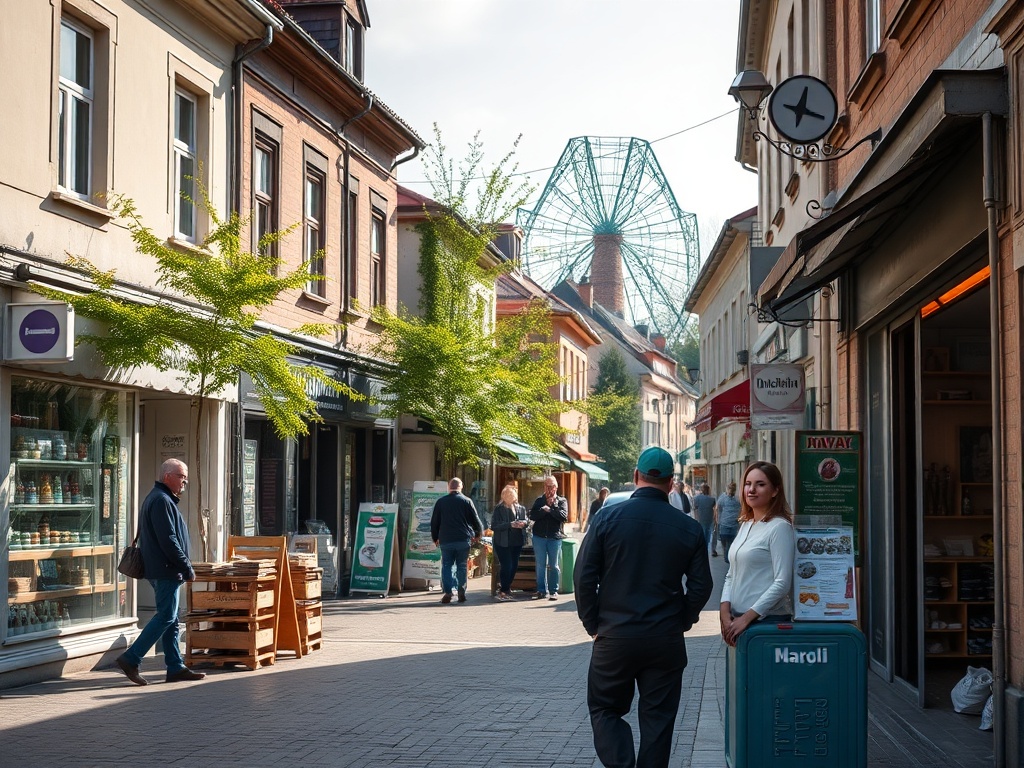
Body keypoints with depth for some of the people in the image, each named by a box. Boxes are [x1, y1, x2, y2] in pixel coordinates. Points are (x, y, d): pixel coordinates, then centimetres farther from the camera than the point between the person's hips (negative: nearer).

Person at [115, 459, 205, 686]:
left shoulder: (161, 499, 20)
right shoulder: (161, 501, -15)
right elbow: (168, 541, -21)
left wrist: (184, 568, 20)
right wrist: (187, 568, -16)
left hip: (164, 571, 11)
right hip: (165, 571, -11)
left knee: (170, 620, 11)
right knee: (165, 617, -10)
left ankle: (176, 667, 13)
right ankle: (130, 659, -9)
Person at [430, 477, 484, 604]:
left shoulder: (440, 502, 4)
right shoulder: (466, 501, 0)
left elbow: (434, 522, 8)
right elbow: (476, 520, 4)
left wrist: (435, 538, 21)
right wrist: (479, 534, 22)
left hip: (445, 540, 0)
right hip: (463, 540, 0)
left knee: (446, 566, 4)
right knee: (461, 566, 8)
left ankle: (447, 592, -7)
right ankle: (461, 592, 4)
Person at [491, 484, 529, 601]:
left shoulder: (521, 508, 7)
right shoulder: (498, 509, -7)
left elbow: (527, 521, 15)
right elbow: (494, 526, -15)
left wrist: (524, 523, -10)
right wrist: (510, 525, -23)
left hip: (517, 542, 5)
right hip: (503, 542, -5)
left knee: (514, 566, 10)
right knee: (506, 566, -8)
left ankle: (506, 588, 28)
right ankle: (503, 591, 6)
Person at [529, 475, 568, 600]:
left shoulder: (561, 501, 5)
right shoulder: (539, 500, 11)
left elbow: (564, 516, -11)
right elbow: (532, 515, -3)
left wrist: (550, 508, -12)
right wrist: (544, 510, -15)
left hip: (555, 537, -2)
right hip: (539, 537, 2)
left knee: (554, 566, 3)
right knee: (541, 565, 5)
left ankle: (554, 591, 10)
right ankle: (541, 590, 11)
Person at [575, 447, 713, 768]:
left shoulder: (609, 518, -5)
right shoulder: (689, 528, -1)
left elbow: (583, 577, -6)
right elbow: (701, 586, 0)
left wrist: (593, 624, 4)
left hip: (615, 636, -1)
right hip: (666, 640, 1)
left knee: (605, 709, 12)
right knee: (658, 717, 10)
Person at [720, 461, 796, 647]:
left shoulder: (779, 527, -10)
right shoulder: (745, 525, 13)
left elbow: (782, 583, -16)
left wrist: (746, 617, -16)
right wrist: (725, 612, 0)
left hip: (768, 620, -7)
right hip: (738, 619, 7)